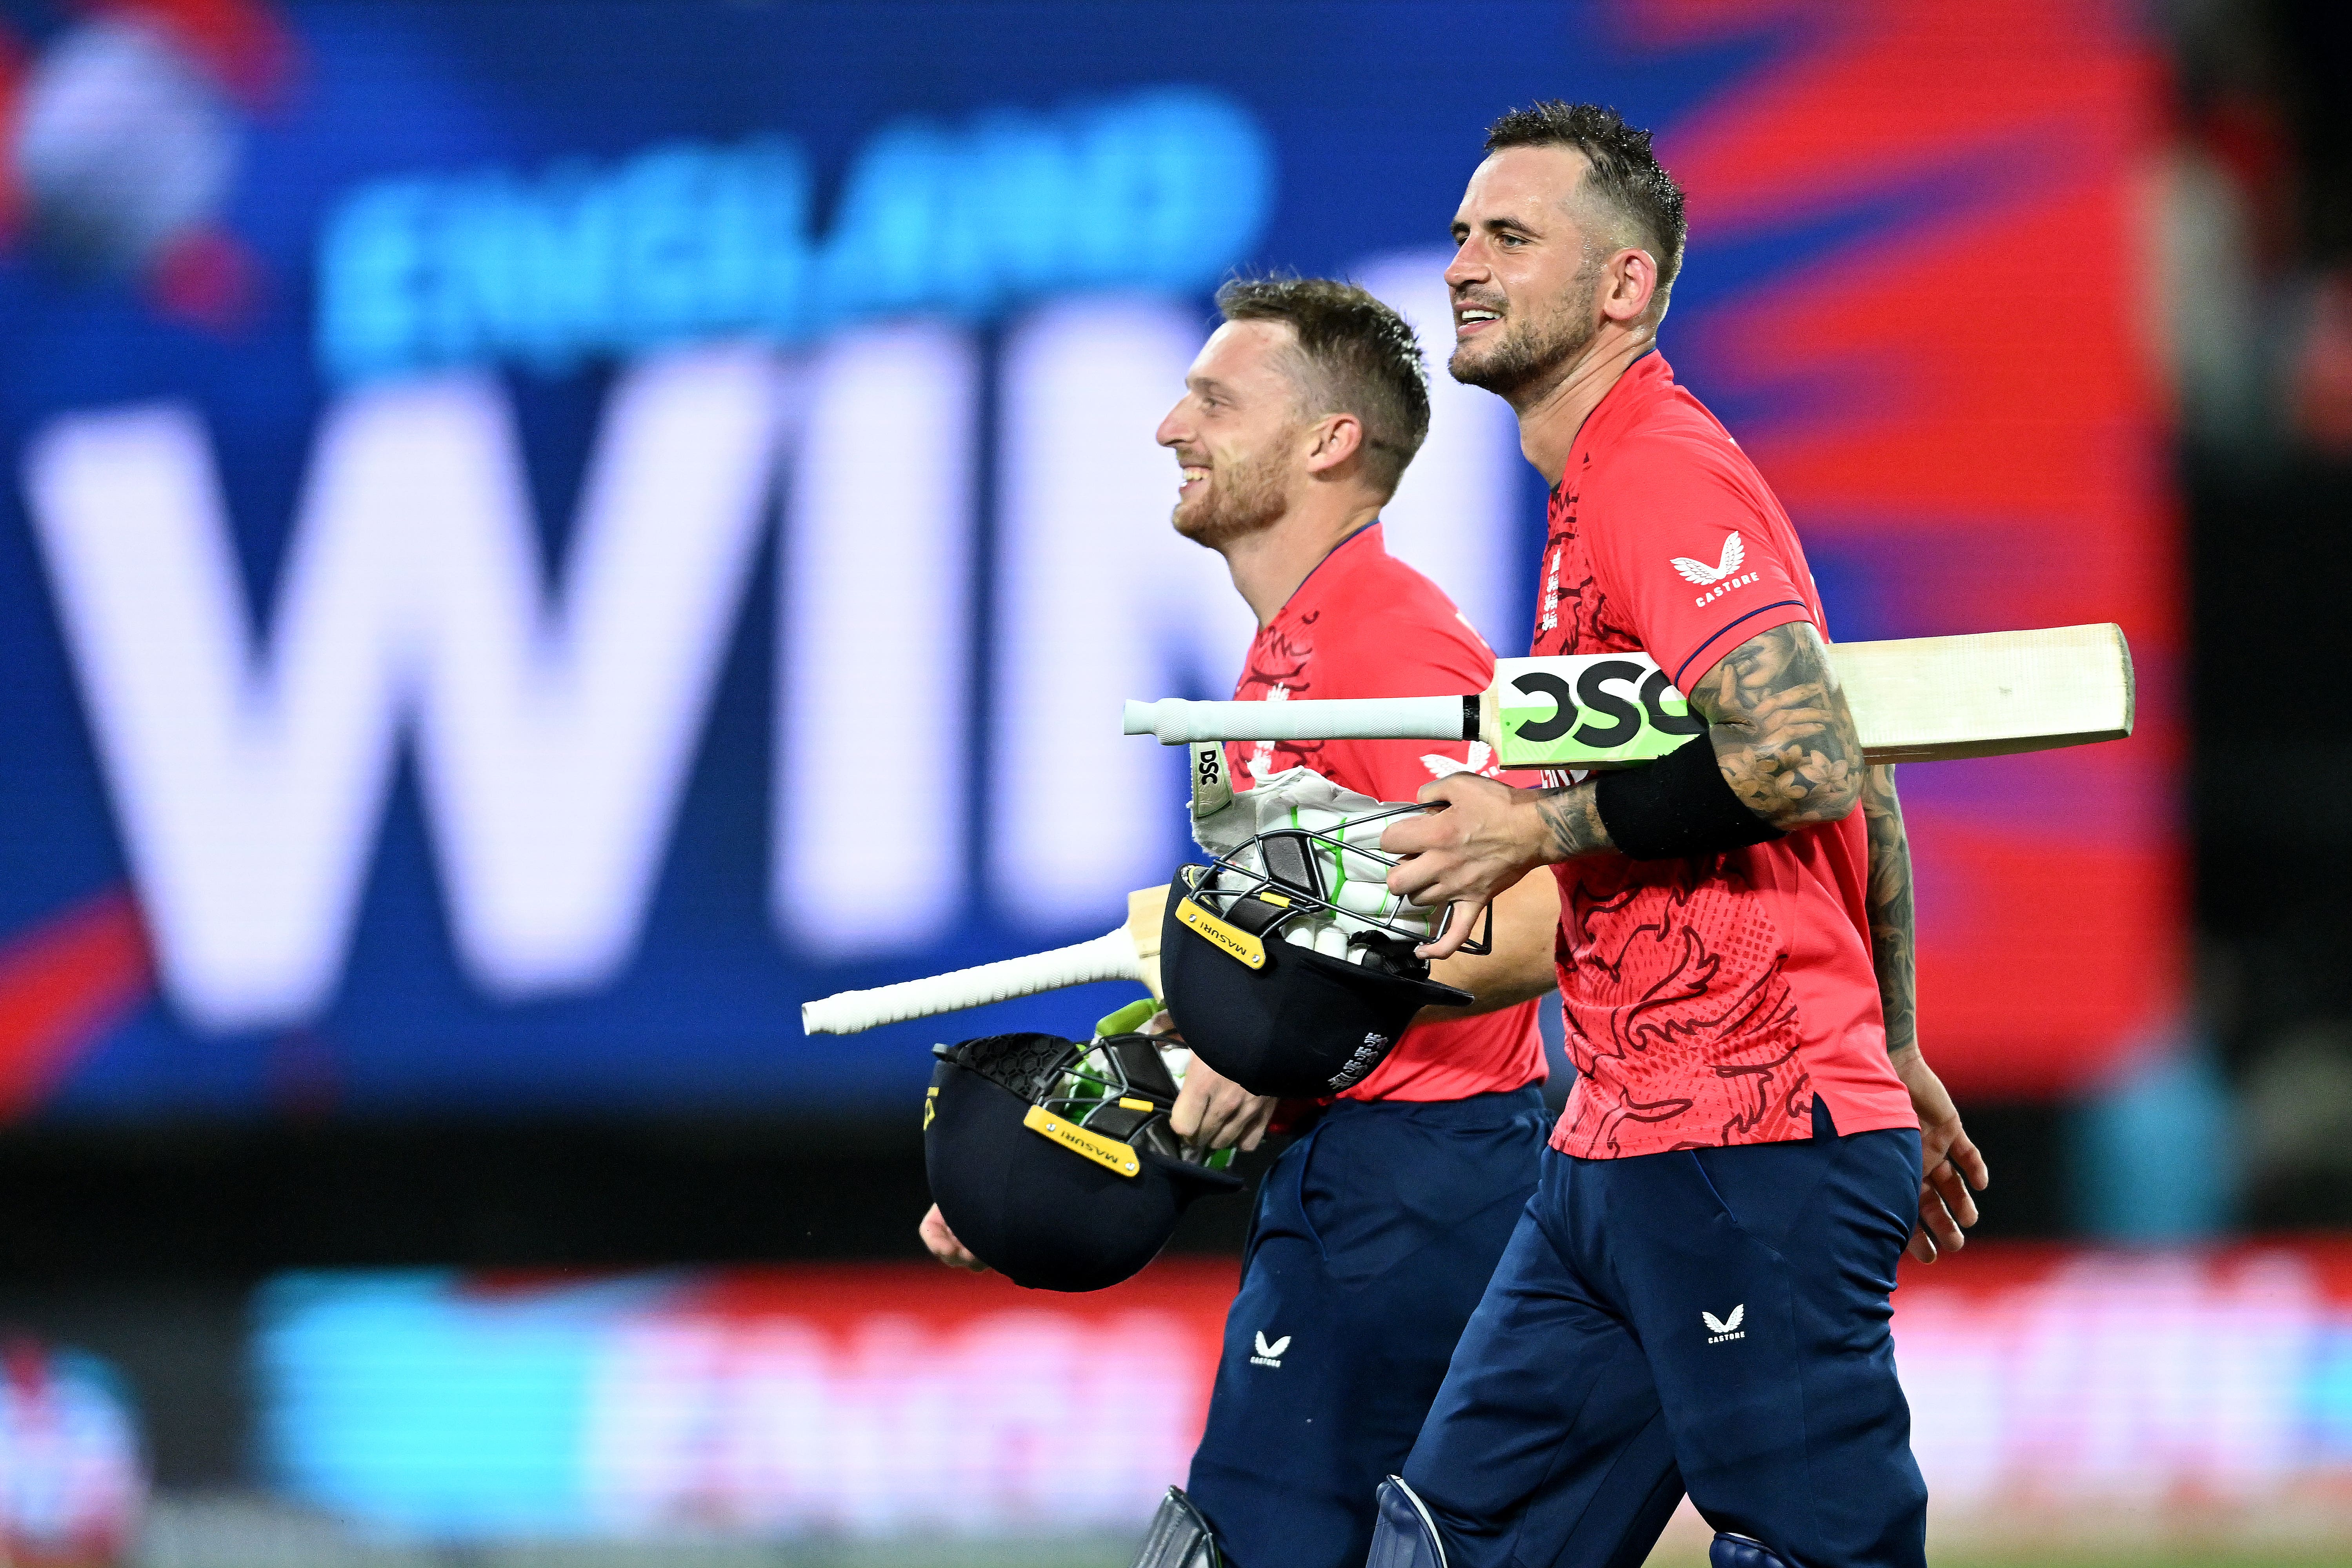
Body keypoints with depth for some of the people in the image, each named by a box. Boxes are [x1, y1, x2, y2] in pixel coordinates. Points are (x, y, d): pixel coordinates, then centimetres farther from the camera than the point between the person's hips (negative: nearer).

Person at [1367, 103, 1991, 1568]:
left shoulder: (1663, 471, -12)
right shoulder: (1599, 492, 19)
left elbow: (1808, 765, -24)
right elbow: (1863, 791, 24)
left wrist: (1537, 828, -14)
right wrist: (1891, 1055, 27)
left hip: (1752, 1154, -10)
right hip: (1620, 1155, 10)